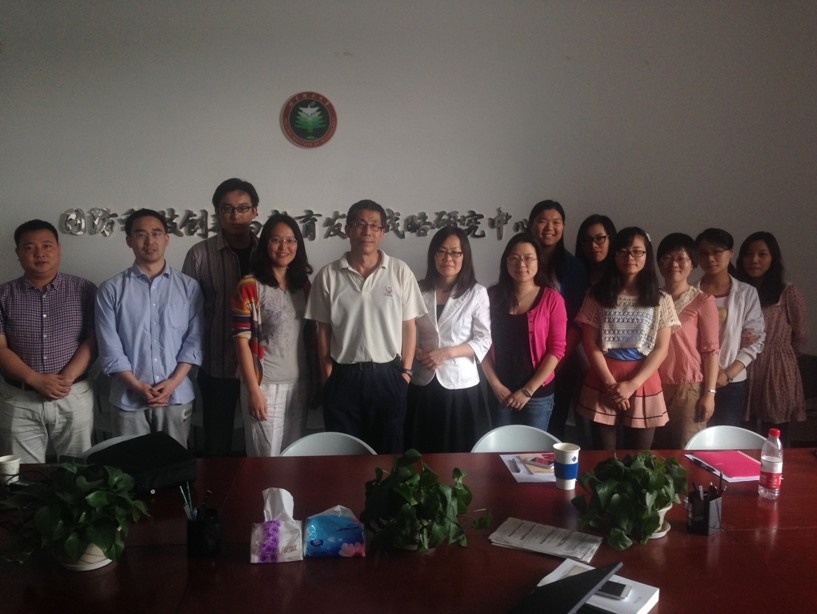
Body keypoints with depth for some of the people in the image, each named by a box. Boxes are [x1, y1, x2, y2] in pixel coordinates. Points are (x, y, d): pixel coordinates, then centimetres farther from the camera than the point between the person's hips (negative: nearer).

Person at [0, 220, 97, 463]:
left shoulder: (84, 289, 1)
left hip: (74, 397, 0)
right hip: (19, 401, 1)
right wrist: (36, 380, -16)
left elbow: (93, 341, -3)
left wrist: (67, 377, -16)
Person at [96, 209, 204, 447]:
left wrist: (173, 382, -11)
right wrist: (138, 386, -12)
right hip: (129, 398, -1)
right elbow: (110, 348, -4)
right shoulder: (111, 289, 0)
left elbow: (194, 340, 0)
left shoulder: (189, 286, 4)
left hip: (177, 396, 1)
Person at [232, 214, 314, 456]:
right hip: (265, 383, -5)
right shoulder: (250, 287, -9)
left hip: (300, 382, 5)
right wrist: (253, 389, -14)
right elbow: (242, 340, -11)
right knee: (266, 455, 3)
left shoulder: (304, 285, 8)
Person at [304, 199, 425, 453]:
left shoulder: (400, 272, -2)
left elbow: (408, 326, 2)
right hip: (344, 377, 0)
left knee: (389, 451, 10)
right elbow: (323, 330, 3)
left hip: (388, 376, 0)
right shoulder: (328, 275, -2)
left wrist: (406, 371, -1)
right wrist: (327, 376, 0)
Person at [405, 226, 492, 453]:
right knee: (422, 454, 9)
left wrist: (447, 352, -16)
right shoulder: (419, 291, 2)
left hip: (461, 386, -2)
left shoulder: (477, 293, -5)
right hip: (423, 386, 2)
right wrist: (418, 353, -12)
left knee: (461, 455, 5)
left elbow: (483, 341, -6)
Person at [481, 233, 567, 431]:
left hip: (538, 395, -1)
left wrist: (528, 390, -10)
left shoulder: (552, 299, -4)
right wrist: (495, 385, -8)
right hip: (500, 394, 2)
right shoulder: (493, 296, 2)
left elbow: (556, 349, -7)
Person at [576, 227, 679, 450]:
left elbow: (661, 349, -1)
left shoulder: (660, 300, 3)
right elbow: (590, 344, -2)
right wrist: (611, 383, -12)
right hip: (603, 384, 0)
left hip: (643, 384, 0)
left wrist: (632, 384, -12)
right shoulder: (598, 295, 2)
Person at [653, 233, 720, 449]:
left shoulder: (703, 302, -6)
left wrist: (709, 393, -11)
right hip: (654, 386, 4)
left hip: (689, 387, -4)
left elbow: (711, 350, -8)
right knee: (654, 451, 12)